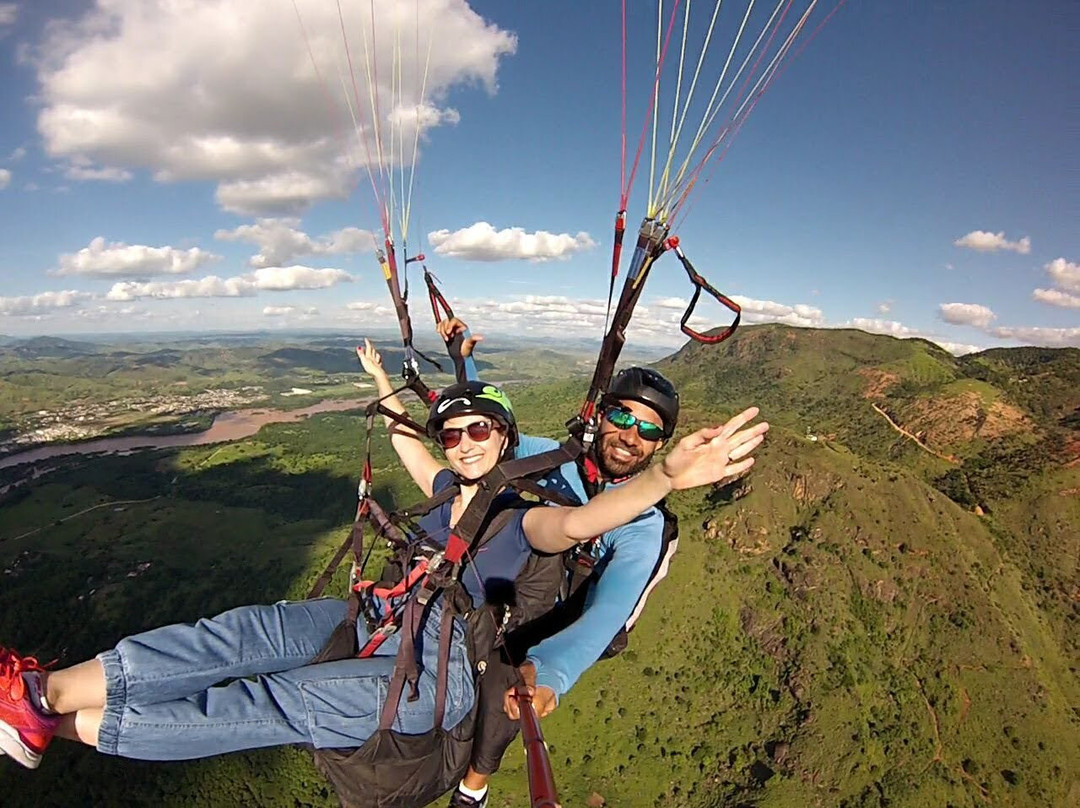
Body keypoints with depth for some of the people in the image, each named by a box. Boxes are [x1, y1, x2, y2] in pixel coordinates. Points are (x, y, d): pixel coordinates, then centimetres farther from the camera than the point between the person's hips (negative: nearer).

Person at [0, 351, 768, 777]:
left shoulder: (525, 517, -12)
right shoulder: (451, 487, 9)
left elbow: (578, 520, -34)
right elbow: (405, 433, 26)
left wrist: (664, 475, -52)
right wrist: (383, 380, 38)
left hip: (436, 669, -6)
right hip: (381, 618, 6)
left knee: (282, 702, -19)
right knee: (246, 632, -12)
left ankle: (63, 722, -13)